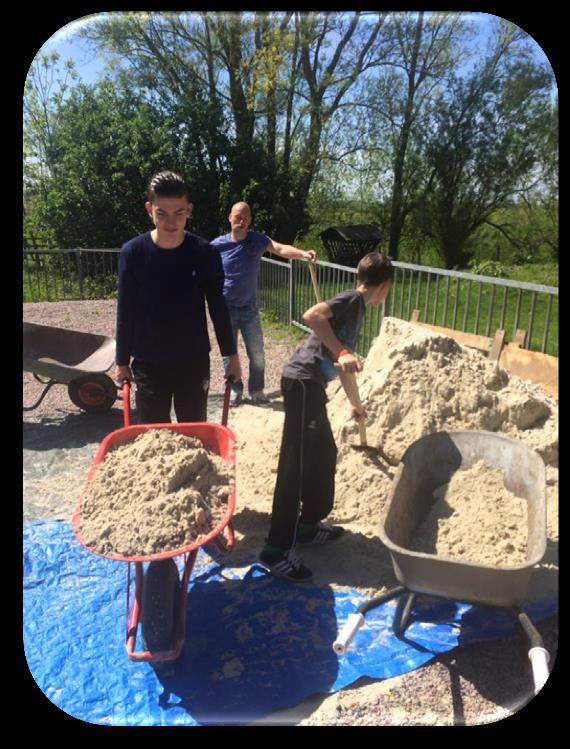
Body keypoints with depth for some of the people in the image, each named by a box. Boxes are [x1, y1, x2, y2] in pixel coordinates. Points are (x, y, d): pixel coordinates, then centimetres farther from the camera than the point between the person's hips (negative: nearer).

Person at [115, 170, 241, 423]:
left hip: (195, 361, 0)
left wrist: (231, 354, 4)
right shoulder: (133, 252, -9)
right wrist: (122, 361, 1)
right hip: (148, 364, 0)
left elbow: (218, 308, 0)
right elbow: (125, 312, -3)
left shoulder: (204, 253, -9)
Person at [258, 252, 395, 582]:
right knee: (296, 463, -9)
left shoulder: (356, 309, 25)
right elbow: (312, 316, -25)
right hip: (303, 380, -10)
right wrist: (342, 353, -25)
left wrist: (354, 405, 46)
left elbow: (342, 367, 35)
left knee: (324, 454, 17)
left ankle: (309, 524, 31)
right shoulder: (353, 298, -4)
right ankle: (278, 549, -3)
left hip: (311, 383, 10)